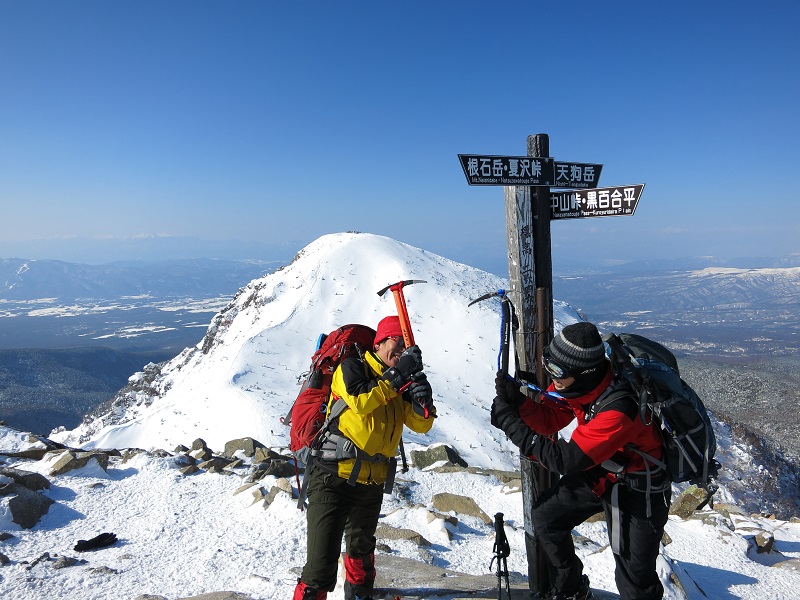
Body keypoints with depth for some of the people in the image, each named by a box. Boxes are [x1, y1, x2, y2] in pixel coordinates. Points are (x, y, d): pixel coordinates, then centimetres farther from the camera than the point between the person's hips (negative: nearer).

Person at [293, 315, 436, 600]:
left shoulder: (401, 385, 11)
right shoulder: (352, 368, -5)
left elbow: (420, 425, 4)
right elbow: (359, 401, -23)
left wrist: (423, 402, -17)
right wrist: (397, 376, -21)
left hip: (372, 484, 7)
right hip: (334, 478, -7)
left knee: (361, 550, 29)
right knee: (321, 566, -13)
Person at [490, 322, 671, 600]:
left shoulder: (619, 410, -38)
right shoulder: (579, 382, -16)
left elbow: (565, 460, -35)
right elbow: (548, 420, -5)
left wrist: (511, 424, -33)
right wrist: (516, 399, -24)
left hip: (637, 490, -7)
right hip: (597, 471, 8)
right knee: (545, 515, 11)